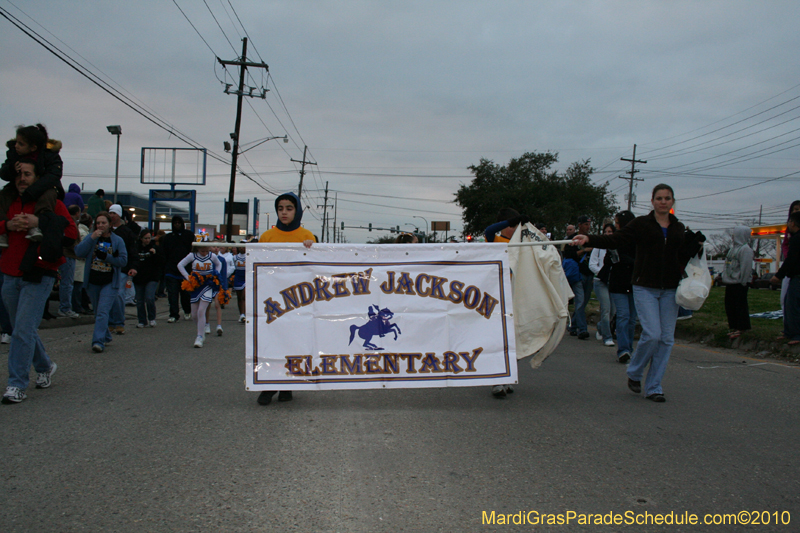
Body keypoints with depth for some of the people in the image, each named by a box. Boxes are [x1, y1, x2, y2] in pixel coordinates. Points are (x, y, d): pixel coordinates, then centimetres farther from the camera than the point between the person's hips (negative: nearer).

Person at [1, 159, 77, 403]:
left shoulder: (51, 203, -1)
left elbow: (72, 231, -11)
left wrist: (40, 223, -20)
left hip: (38, 277, -5)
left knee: (23, 330, -10)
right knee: (24, 329, 15)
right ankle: (45, 366, 37)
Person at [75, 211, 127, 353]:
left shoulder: (118, 240, 1)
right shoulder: (90, 237, 6)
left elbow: (123, 261, -6)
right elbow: (79, 252, -9)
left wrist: (106, 256, -16)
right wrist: (92, 239, -18)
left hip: (110, 283, -4)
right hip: (92, 282, 4)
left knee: (103, 312, -15)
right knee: (98, 312, 15)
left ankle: (99, 341, -21)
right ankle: (106, 337, 32)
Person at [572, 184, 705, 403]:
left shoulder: (679, 229, 12)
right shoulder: (641, 224, 0)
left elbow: (683, 259, 18)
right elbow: (616, 240, -7)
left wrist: (696, 248, -1)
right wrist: (589, 240, -20)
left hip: (670, 289, 4)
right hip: (645, 287, -4)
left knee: (666, 339, 1)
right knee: (652, 334, -14)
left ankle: (653, 387, 12)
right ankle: (634, 374, 12)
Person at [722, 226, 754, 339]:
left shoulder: (745, 249, -13)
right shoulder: (734, 248, 16)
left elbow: (746, 267, -17)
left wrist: (743, 281, -18)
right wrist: (725, 277, 16)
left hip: (739, 283, -9)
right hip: (730, 283, 10)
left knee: (740, 306, -4)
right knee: (730, 306, 12)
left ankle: (740, 328, 1)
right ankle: (734, 326, 20)